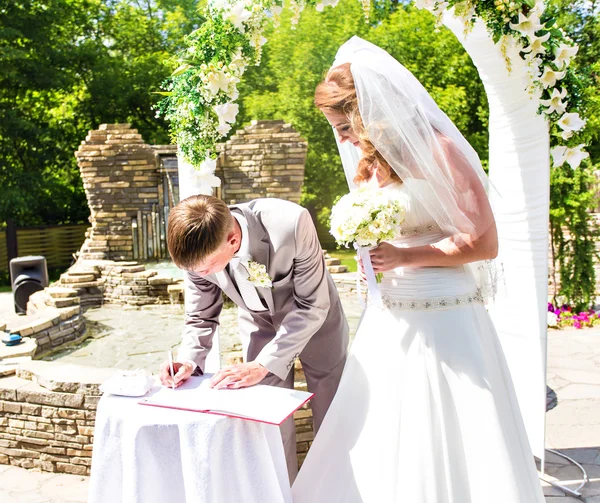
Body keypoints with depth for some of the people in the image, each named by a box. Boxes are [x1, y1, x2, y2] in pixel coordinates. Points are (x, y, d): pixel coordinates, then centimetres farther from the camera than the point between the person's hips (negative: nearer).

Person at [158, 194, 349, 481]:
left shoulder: (291, 224, -39)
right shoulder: (198, 251, -26)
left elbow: (312, 306, -30)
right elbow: (201, 318, -10)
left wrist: (262, 365, -33)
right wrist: (188, 361, -29)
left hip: (314, 316, -2)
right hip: (259, 323, 2)